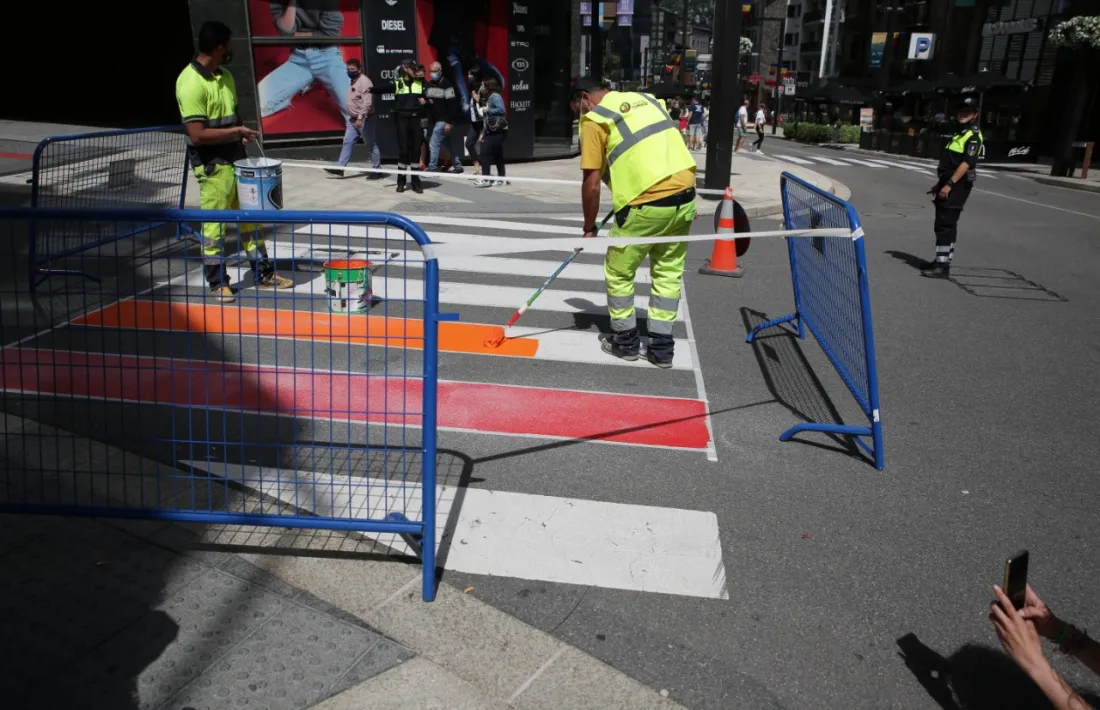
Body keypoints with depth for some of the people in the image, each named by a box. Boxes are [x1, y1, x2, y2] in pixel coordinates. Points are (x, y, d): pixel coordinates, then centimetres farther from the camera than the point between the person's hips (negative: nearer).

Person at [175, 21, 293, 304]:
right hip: (213, 164, -8)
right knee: (214, 224, 1)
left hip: (237, 158, 8)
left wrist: (242, 136, 6)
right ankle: (218, 282, 14)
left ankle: (263, 274, 23)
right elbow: (197, 134, -21)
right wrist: (236, 131, -15)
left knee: (250, 216, 13)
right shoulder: (191, 83, -17)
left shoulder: (225, 76, 9)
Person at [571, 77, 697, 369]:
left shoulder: (593, 119, 1)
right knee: (669, 272, 17)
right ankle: (662, 347, 22)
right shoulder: (646, 99, 19)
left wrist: (589, 227, 10)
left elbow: (592, 184, -2)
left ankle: (626, 341, 25)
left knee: (618, 273, 14)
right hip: (684, 195, 7)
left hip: (647, 205, -6)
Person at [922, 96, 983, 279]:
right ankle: (942, 260, 20)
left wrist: (949, 184, -27)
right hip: (949, 183, 10)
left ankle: (942, 266, -13)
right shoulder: (959, 133, 19)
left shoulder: (974, 136, -10)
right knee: (945, 224, 13)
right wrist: (940, 183, 22)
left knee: (945, 224, -13)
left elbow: (967, 163, -21)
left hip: (958, 185, -9)